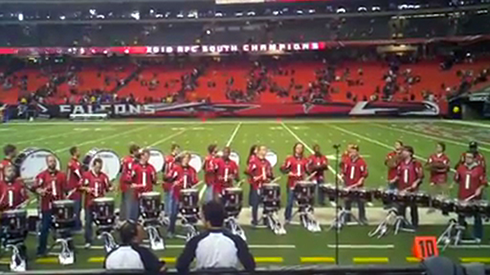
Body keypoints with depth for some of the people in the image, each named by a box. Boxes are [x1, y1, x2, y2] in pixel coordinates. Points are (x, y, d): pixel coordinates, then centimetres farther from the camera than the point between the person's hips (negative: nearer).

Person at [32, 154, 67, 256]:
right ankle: (41, 250, 12)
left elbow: (65, 189, 10)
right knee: (44, 228, 1)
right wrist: (40, 191, -27)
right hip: (47, 206, -2)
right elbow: (34, 187, -8)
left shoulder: (62, 175, 7)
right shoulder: (42, 175, -1)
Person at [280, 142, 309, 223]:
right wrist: (288, 172, -20)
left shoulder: (305, 160, 9)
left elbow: (308, 170, 13)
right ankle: (287, 218, 10)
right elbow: (283, 168, -4)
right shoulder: (290, 159, -1)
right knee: (290, 201, -2)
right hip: (292, 184, -3)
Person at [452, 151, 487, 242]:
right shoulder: (461, 167, 2)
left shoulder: (479, 168, -7)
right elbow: (456, 180, 12)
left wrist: (480, 189, -21)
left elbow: (484, 182, -6)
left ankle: (477, 236, 20)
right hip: (462, 197, 3)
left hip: (475, 197, -3)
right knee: (461, 216, 13)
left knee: (477, 217, 8)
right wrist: (453, 185, -3)